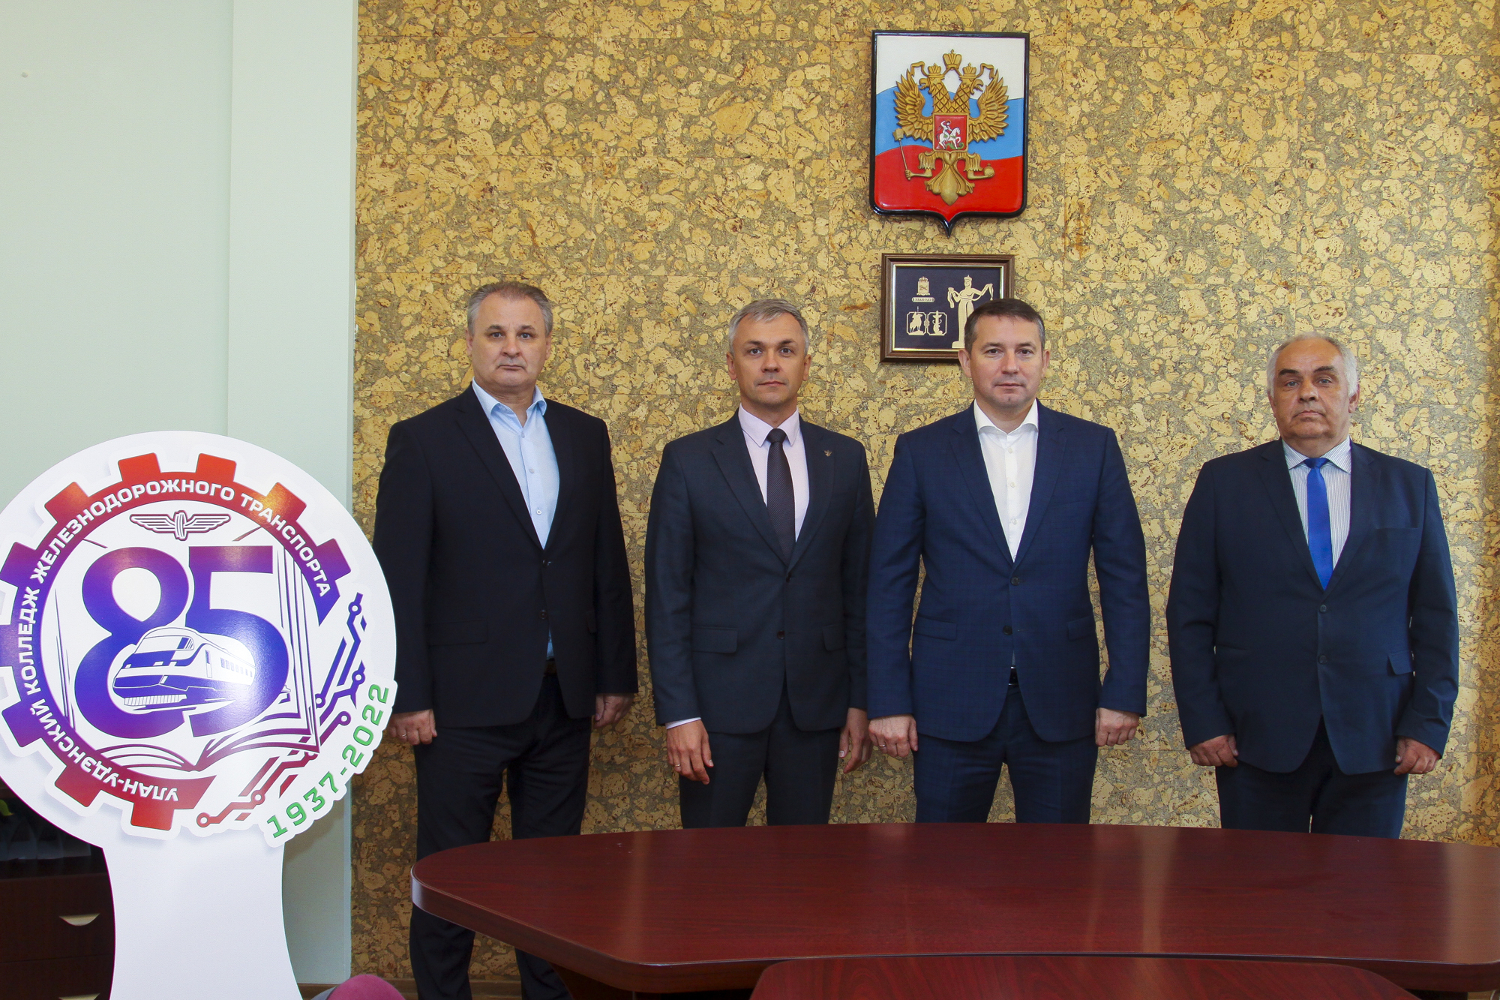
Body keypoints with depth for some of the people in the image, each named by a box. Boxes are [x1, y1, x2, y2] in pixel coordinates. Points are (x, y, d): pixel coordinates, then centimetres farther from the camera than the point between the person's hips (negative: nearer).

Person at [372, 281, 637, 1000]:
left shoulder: (584, 436, 10)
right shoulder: (423, 440, -3)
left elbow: (608, 563, 11)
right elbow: (397, 580, -6)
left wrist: (616, 674, 7)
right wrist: (407, 697, -11)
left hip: (564, 698, 4)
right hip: (465, 699, -4)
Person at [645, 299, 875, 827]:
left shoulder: (845, 459, 7)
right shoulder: (688, 460, 0)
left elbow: (858, 585, 8)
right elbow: (666, 596, -2)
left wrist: (861, 700, 4)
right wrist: (678, 713, -9)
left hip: (817, 703, 2)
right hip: (720, 700, -2)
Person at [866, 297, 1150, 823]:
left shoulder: (1094, 447, 4)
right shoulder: (921, 451, 2)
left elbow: (1124, 577, 4)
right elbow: (889, 584, 2)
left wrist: (1124, 694, -2)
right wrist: (888, 700, -3)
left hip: (1061, 703, 1)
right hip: (952, 703, 0)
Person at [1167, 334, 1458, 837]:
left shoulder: (1410, 486, 8)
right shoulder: (1224, 482, 4)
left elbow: (1437, 616, 8)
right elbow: (1189, 611, 2)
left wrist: (1428, 723, -1)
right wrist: (1202, 721, -4)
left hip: (1372, 740, 1)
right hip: (1257, 738, -1)